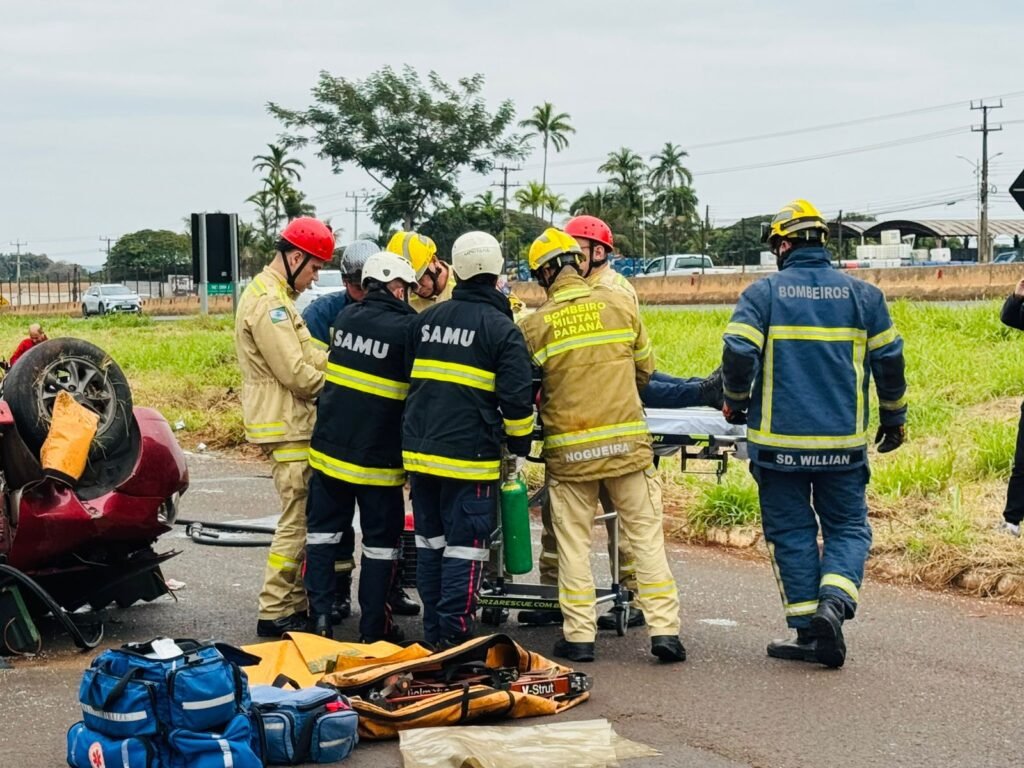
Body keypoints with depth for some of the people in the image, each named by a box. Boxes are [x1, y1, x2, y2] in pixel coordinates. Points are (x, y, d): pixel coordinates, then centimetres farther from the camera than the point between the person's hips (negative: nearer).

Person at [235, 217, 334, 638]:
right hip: (286, 427, -11)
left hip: (293, 425, 11)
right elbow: (297, 373, -20)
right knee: (297, 520, -7)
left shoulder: (278, 297, 18)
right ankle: (274, 613, -2)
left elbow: (307, 355, 18)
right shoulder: (267, 302, -17)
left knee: (302, 519, 14)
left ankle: (294, 601, 21)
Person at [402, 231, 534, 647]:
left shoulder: (425, 320, 10)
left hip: (420, 451, 6)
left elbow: (407, 379, 21)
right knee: (465, 546, -1)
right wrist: (520, 445, 5)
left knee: (430, 541, 14)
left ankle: (433, 630, 20)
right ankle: (454, 634, -2)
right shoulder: (501, 328, -6)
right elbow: (517, 398, -10)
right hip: (470, 455, -6)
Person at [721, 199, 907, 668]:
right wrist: (893, 419, 19)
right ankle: (834, 601, -13)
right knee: (847, 526, 12)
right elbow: (889, 360, 6)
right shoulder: (863, 295, 3)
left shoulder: (763, 294, -4)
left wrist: (737, 403, 8)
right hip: (843, 442, 1)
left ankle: (808, 630, 6)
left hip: (779, 440, -1)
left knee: (791, 531, 7)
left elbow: (738, 353, -11)